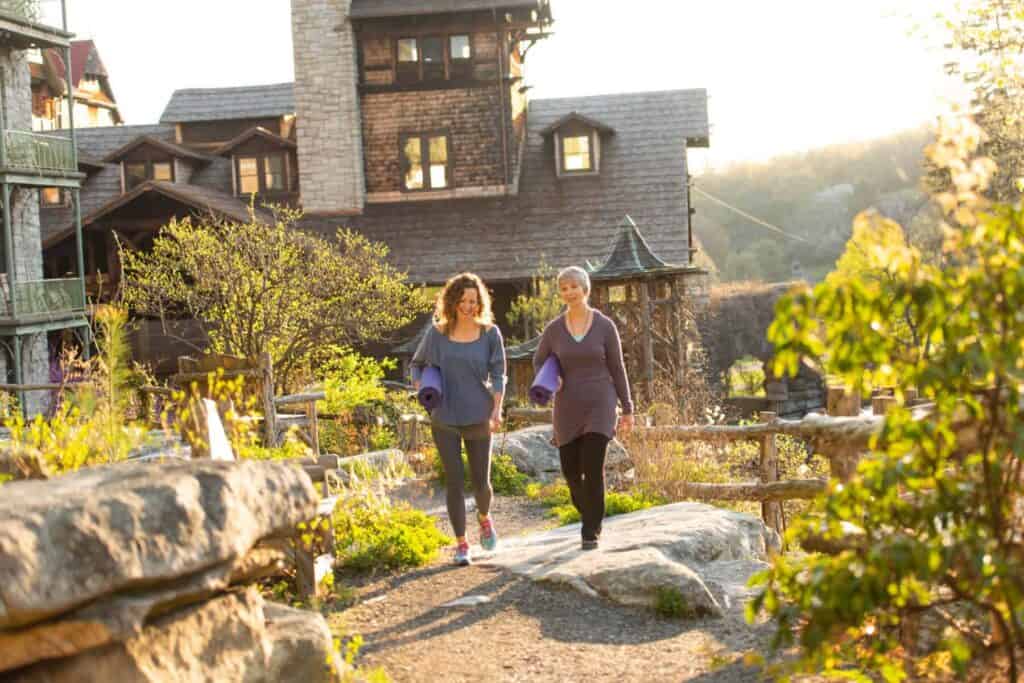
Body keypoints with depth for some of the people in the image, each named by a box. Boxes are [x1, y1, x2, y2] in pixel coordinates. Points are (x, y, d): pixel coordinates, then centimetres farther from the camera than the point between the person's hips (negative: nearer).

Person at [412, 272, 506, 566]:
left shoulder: (490, 333, -1)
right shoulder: (437, 333, 1)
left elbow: (498, 375, -2)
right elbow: (417, 363, 16)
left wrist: (497, 410, -15)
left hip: (479, 418, 0)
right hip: (445, 419, 0)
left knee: (481, 481, 5)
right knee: (454, 481, -1)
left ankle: (484, 518, 38)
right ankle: (461, 544, 9)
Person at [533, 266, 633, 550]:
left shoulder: (605, 326, -5)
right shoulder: (553, 329, -1)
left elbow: (617, 369, 0)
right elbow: (539, 362, 14)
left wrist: (628, 410, 1)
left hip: (599, 406, -2)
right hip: (568, 408, 3)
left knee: (593, 468, -14)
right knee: (571, 471, 7)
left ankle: (591, 532, -1)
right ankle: (591, 515, 37)